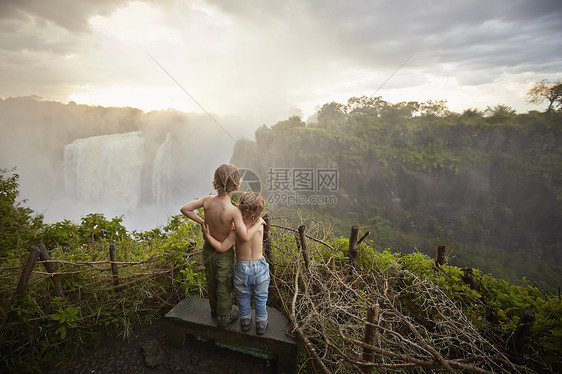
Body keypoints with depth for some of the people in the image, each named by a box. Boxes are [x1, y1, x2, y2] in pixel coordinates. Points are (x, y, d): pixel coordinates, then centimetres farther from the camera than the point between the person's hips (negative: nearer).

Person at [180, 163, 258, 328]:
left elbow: (184, 209, -6)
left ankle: (214, 309, 51)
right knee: (224, 286, 18)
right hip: (224, 254, -5)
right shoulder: (234, 211, -32)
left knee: (211, 282, 27)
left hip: (208, 248, 5)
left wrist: (202, 222, -1)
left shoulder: (208, 200, -17)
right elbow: (244, 237, -38)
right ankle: (224, 317, 40)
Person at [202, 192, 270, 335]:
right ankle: (261, 323, 40)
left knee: (243, 297, 26)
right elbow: (245, 236, -23)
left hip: (242, 268, 0)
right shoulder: (260, 224, -16)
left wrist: (207, 236, -14)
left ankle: (245, 321, 46)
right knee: (260, 298, 24)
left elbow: (221, 248, -22)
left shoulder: (237, 229, -22)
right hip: (260, 267, 1)